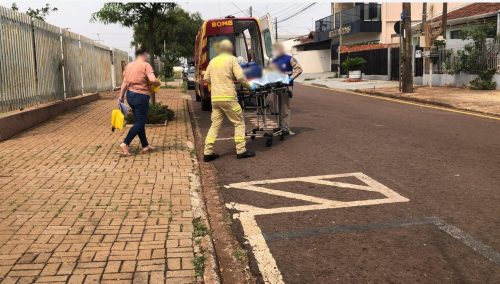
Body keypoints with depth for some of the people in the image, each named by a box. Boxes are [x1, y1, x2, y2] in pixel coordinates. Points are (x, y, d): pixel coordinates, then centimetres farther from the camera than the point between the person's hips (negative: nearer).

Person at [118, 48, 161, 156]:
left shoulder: (129, 65, 12)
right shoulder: (146, 65, -9)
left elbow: (125, 83, 11)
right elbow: (153, 80, -22)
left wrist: (121, 96, 14)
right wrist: (158, 83, -2)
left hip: (130, 95, 8)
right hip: (141, 96, -8)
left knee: (139, 121, 15)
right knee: (139, 123, -1)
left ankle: (145, 146, 21)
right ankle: (125, 144, -9)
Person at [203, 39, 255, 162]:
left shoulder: (213, 61, 13)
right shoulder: (231, 59, -2)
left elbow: (206, 78, 16)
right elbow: (240, 76, -12)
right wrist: (249, 85, 4)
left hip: (215, 98, 6)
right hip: (228, 97, -5)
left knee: (215, 124, 11)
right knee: (239, 122, 6)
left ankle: (208, 153, 8)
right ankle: (241, 151, 5)